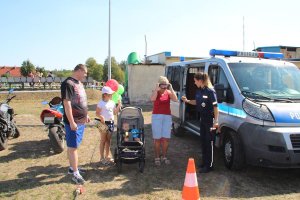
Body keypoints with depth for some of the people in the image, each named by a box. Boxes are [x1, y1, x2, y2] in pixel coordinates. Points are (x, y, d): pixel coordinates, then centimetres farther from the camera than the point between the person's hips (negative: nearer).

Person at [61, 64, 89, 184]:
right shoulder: (68, 83, -16)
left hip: (81, 121, 9)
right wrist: (71, 122, -23)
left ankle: (72, 167, 29)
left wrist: (86, 115, 24)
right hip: (74, 122, -9)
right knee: (73, 147, -2)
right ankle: (75, 174, 3)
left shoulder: (79, 83, 13)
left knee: (74, 146, 17)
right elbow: (67, 103, -21)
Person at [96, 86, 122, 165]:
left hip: (111, 123, 6)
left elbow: (115, 112, 13)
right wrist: (101, 117, -30)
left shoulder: (112, 102, 10)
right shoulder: (101, 103, -10)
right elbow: (97, 113, -11)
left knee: (108, 140, 13)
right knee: (103, 140, 1)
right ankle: (102, 158, 10)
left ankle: (107, 156, 24)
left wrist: (119, 106, 0)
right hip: (104, 123, -6)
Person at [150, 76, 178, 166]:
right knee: (157, 139, -1)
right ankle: (157, 158, 10)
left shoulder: (168, 92, 5)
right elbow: (152, 99, -23)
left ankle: (164, 157, 20)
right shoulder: (155, 92, -1)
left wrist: (171, 89, -14)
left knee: (166, 138, 5)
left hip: (167, 117, 3)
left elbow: (175, 99, -12)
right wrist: (156, 89, -20)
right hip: (157, 116, -2)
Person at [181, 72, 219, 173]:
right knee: (203, 141, 15)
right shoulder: (199, 91, 6)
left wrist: (216, 121, -23)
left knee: (209, 142, -1)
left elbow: (215, 107, -19)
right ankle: (204, 162, 29)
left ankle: (209, 165, 9)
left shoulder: (210, 91, -17)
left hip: (210, 119, -8)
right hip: (202, 119, 8)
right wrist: (187, 101, 6)